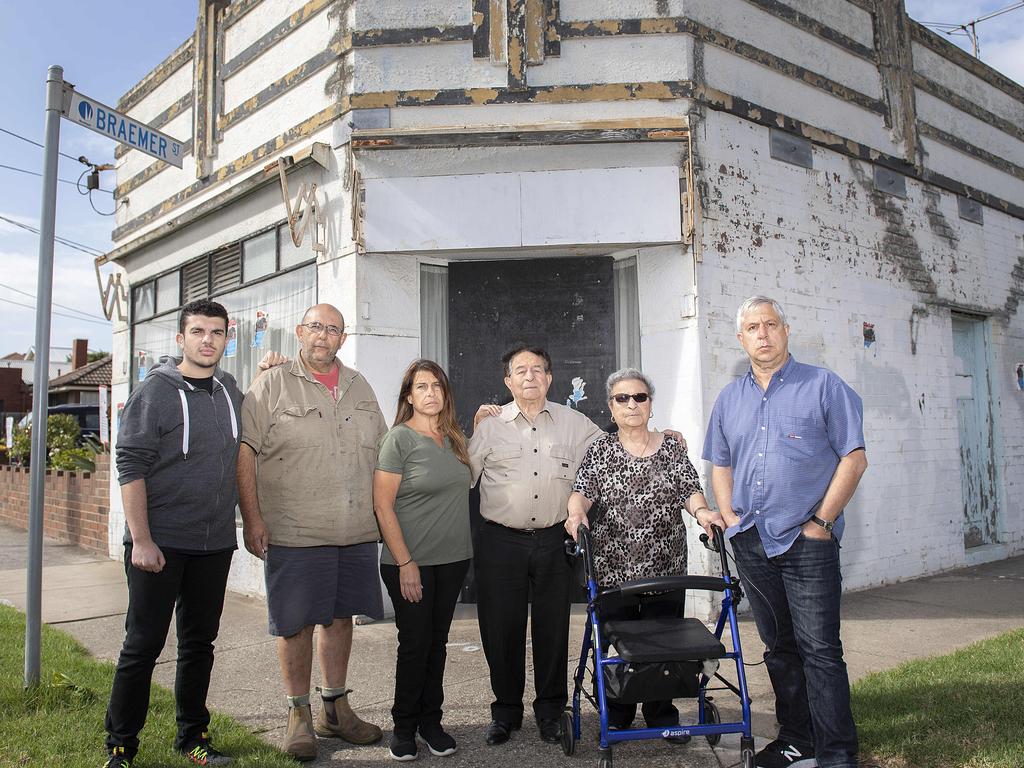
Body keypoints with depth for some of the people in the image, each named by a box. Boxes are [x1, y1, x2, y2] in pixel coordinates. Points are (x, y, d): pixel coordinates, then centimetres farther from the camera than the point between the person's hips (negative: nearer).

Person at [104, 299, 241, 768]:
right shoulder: (155, 391, -7)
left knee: (200, 642, 13)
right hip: (159, 543, -5)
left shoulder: (228, 389, 10)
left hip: (215, 544, 5)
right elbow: (131, 467, -11)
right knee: (143, 644, 2)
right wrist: (141, 540, -17)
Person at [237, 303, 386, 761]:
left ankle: (335, 709, 28)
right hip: (294, 534, -5)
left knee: (340, 617, 13)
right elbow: (244, 452, -7)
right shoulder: (273, 385, -2)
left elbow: (381, 451, 20)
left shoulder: (359, 387, 14)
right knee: (295, 622, 3)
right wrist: (252, 518, -13)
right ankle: (298, 714, 21)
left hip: (357, 533, 5)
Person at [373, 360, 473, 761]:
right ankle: (404, 726, 22)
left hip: (453, 560, 5)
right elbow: (383, 505, -12)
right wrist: (406, 563, -15)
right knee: (415, 643, 3)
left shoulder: (454, 438, 8)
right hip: (410, 563, -5)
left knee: (437, 641, 13)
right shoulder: (399, 438, -10)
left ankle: (431, 721, 27)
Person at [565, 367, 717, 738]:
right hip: (612, 568, -1)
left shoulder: (672, 447, 9)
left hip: (665, 567, 1)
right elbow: (582, 491, -1)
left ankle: (662, 715, 23)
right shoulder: (600, 450, 7)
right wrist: (577, 512, -22)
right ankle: (617, 718, 21)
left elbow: (691, 490, 2)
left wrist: (701, 510, -19)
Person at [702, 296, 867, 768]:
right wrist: (729, 517, 5)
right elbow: (720, 464, 18)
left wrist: (822, 521, -10)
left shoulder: (823, 386, -2)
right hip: (750, 543, 5)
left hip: (807, 541, -5)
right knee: (780, 647, 14)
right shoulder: (730, 398, 13)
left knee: (819, 650, -5)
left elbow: (854, 458, -5)